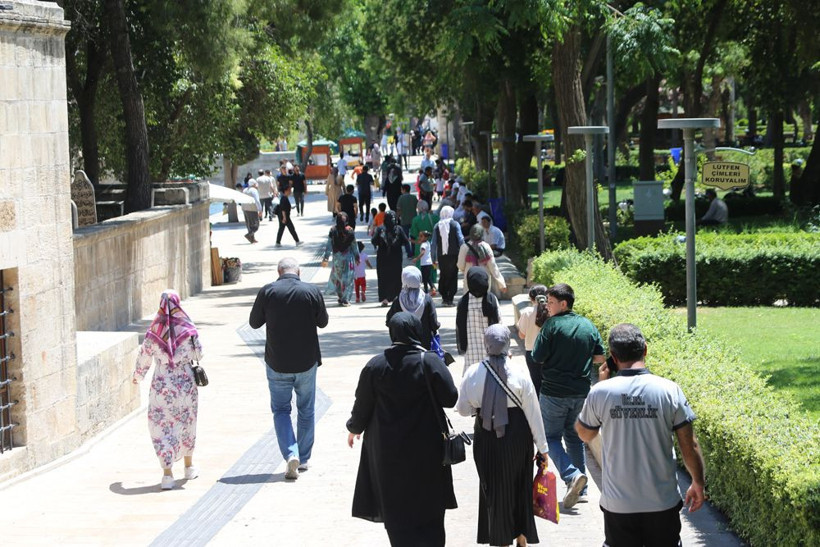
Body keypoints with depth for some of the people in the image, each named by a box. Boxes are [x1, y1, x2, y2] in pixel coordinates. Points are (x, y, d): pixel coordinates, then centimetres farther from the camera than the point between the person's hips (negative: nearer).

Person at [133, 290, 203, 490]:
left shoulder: (154, 331, -5)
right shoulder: (188, 329, -8)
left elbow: (144, 357, 3)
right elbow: (198, 354, -1)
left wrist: (138, 376, 21)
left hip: (162, 384, -1)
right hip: (186, 382, 1)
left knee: (162, 426, 2)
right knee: (187, 422, 20)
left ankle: (167, 474, -9)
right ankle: (189, 466, 35)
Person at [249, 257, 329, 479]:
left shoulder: (267, 292, -11)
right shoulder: (312, 292, -9)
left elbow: (254, 322, 1)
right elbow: (323, 322, 5)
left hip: (277, 363, -1)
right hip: (307, 362, 1)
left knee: (280, 409, 10)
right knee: (306, 410, 16)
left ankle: (291, 454, -9)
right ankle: (304, 459, 22)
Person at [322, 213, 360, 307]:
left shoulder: (333, 231, -8)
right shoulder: (350, 231, -10)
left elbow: (329, 245, -3)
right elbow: (354, 246, -3)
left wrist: (325, 258, 5)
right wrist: (357, 258, 8)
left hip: (337, 257, 2)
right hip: (348, 257, -2)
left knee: (337, 277, 17)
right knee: (348, 278, 5)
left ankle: (340, 297, 21)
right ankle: (345, 300, 4)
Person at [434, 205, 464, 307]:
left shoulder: (437, 226, 3)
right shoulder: (455, 224, -3)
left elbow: (434, 243, 3)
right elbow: (460, 239, -6)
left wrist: (434, 258, 8)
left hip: (441, 256, 2)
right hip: (453, 255, -2)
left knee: (443, 276, 13)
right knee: (453, 276, 4)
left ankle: (444, 298, 6)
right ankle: (450, 299, -3)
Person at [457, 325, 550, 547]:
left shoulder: (473, 373, -10)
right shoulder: (519, 372, -13)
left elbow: (463, 409, -1)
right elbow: (533, 412, -8)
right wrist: (542, 447, -1)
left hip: (486, 438, 0)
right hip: (517, 437, 0)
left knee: (493, 487, 14)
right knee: (520, 486, 17)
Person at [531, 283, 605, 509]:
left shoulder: (552, 325, -13)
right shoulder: (588, 326, 4)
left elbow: (538, 357, -12)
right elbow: (599, 358, 8)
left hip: (554, 392, -5)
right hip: (581, 392, 5)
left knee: (551, 436, 6)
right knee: (575, 437, 17)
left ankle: (572, 475, -17)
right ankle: (580, 490, 16)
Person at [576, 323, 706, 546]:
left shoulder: (600, 392, -10)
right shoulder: (669, 390, -11)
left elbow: (584, 434, 10)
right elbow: (690, 446, -6)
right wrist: (698, 483, 11)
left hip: (617, 504, 0)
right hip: (663, 502, 0)